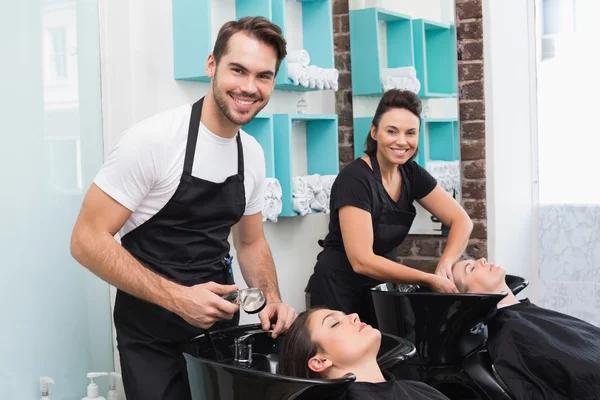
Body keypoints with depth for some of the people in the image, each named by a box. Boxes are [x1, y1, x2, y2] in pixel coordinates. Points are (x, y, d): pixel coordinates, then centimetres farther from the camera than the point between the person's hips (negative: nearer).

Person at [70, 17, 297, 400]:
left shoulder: (253, 153, 1)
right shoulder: (153, 139, -20)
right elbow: (88, 240, -19)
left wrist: (271, 298, -7)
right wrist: (177, 298, -26)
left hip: (220, 322, 6)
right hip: (153, 335, -6)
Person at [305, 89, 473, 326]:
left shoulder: (412, 174, -2)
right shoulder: (354, 179, -21)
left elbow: (461, 221, -1)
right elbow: (362, 261, -27)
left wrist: (445, 264, -19)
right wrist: (430, 280, -27)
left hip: (381, 285, 6)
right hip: (338, 290, -6)